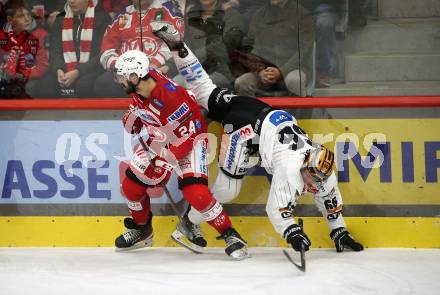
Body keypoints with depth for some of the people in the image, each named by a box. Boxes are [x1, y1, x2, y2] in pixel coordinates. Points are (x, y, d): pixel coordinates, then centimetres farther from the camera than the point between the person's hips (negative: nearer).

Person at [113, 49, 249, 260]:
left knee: (195, 193, -25)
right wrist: (133, 117, -3)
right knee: (131, 186, 7)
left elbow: (185, 139, -30)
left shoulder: (170, 98, -36)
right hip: (159, 139, 8)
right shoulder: (139, 86, -12)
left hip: (190, 139, -8)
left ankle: (230, 235, -10)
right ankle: (141, 229, 32)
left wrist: (164, 163, -24)